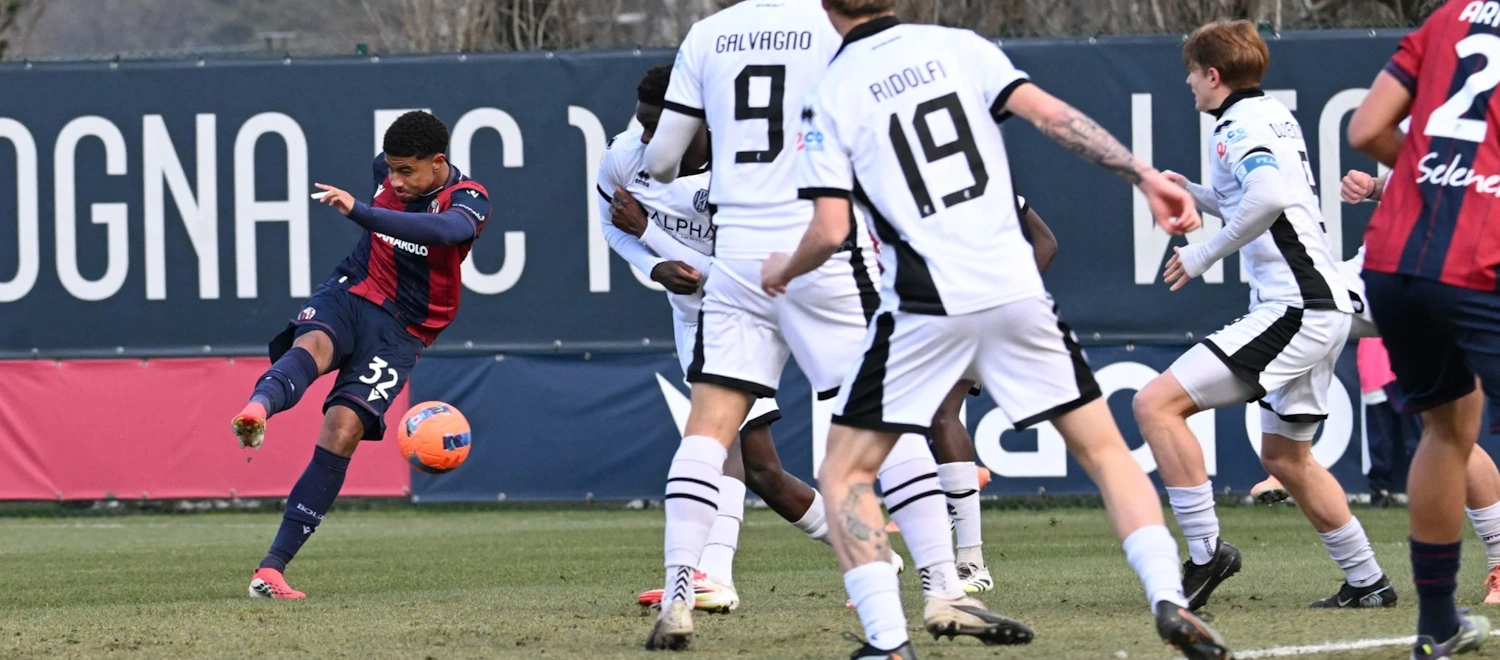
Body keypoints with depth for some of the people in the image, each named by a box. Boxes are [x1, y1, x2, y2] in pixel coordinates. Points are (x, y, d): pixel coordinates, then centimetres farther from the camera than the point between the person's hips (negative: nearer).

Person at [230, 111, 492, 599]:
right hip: (352, 291, 3)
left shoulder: (468, 200, -14)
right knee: (312, 346, -34)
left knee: (341, 433, -17)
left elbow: (441, 230, -39)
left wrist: (359, 211, -47)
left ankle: (272, 568, -15)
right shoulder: (386, 171, 3)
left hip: (401, 331, -3)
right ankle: (257, 408, -69)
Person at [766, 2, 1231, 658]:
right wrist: (1145, 176, -3)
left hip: (925, 305, -3)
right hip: (1014, 289, 3)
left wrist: (783, 271, 17)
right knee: (1104, 449, 14)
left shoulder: (829, 95, 2)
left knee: (844, 475, 10)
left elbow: (830, 230, -3)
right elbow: (1051, 114, -3)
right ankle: (1168, 598, -4)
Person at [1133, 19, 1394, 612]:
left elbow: (1269, 197, -29)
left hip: (1293, 312, -10)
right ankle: (1367, 581, 29)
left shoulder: (1237, 126, -10)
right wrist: (1193, 194, 30)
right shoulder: (1276, 115, 19)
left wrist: (1205, 253, -19)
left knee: (1156, 403, -15)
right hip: (1325, 307, 10)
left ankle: (1205, 552, -16)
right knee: (1284, 456, 24)